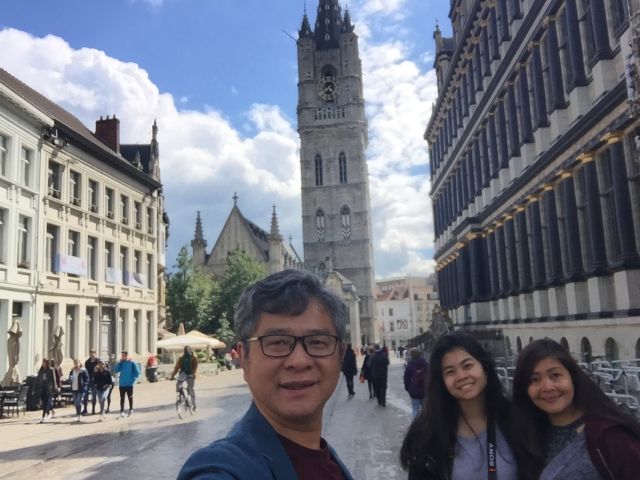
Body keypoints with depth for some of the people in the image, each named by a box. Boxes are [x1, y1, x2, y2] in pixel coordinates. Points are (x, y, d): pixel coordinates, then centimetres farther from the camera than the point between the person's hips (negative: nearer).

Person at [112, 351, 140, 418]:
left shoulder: (132, 363, -7)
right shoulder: (121, 363, 4)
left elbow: (137, 372, -5)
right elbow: (115, 369, -6)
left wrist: (133, 380, -10)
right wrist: (120, 362, -11)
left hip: (129, 384, -3)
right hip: (121, 384, 3)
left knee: (130, 397, 9)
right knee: (122, 398, 4)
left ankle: (131, 410, 24)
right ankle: (122, 411, 6)